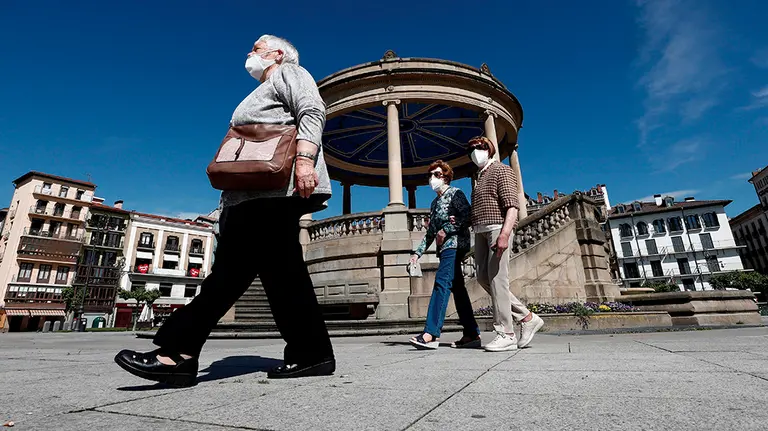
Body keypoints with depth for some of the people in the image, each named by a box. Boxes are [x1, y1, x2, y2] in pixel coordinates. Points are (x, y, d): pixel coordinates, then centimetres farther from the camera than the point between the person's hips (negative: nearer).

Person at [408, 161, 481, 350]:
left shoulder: (454, 193, 2)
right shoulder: (435, 202, 23)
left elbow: (468, 217, -11)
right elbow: (430, 232, 22)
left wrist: (446, 230, -15)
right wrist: (418, 253, 16)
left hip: (455, 244, -8)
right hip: (444, 247, 9)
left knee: (441, 283, -19)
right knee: (457, 288, 6)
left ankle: (431, 334, -25)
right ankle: (472, 334, 10)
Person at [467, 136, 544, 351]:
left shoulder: (501, 170, 1)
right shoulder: (478, 176, 24)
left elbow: (512, 206, -12)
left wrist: (504, 235, -24)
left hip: (497, 228, -8)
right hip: (480, 231, 8)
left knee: (497, 279, -10)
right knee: (483, 278, 3)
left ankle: (506, 335, -2)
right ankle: (527, 317, 14)